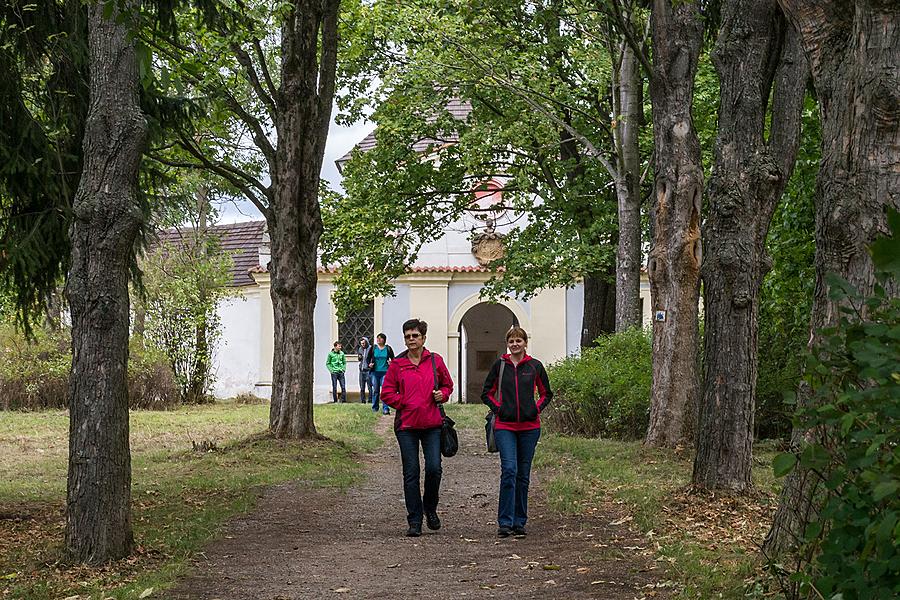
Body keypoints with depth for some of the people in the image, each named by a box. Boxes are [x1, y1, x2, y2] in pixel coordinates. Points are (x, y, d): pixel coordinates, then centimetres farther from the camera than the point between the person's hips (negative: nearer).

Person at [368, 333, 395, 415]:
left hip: (385, 372, -2)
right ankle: (374, 408, 20)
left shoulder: (388, 349, 4)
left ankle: (385, 409, -12)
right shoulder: (373, 348, 7)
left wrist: (391, 363, -10)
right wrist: (369, 364, -5)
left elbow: (393, 359, 11)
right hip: (375, 372, 2)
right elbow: (369, 358, 14)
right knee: (375, 390, 9)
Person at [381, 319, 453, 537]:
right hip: (406, 424, 0)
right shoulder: (397, 364, 4)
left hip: (432, 423, 0)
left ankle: (430, 508, 20)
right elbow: (387, 393, 6)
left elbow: (447, 384, 19)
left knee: (434, 468, -8)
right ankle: (414, 521, 8)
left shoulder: (435, 361, 6)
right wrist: (404, 404, -5)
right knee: (411, 473, 1)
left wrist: (442, 394, -1)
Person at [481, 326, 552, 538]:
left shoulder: (535, 366, 4)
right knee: (509, 470, -15)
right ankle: (505, 522, -13)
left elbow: (546, 393, 16)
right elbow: (487, 393, 12)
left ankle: (519, 522, 15)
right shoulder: (499, 365, 4)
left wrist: (537, 409, 2)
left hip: (529, 426, 2)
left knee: (523, 474, 6)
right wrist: (498, 408, 0)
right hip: (505, 426, -1)